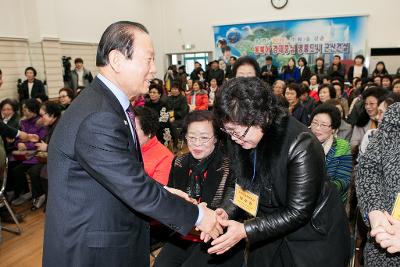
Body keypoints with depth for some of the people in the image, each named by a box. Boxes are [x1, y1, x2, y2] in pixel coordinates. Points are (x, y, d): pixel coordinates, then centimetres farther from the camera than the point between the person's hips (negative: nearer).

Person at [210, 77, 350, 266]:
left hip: (313, 238, -5)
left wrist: (246, 230, -31)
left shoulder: (301, 146, -30)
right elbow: (239, 185, 0)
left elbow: (298, 212, -27)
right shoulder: (237, 141, -12)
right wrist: (226, 212, -18)